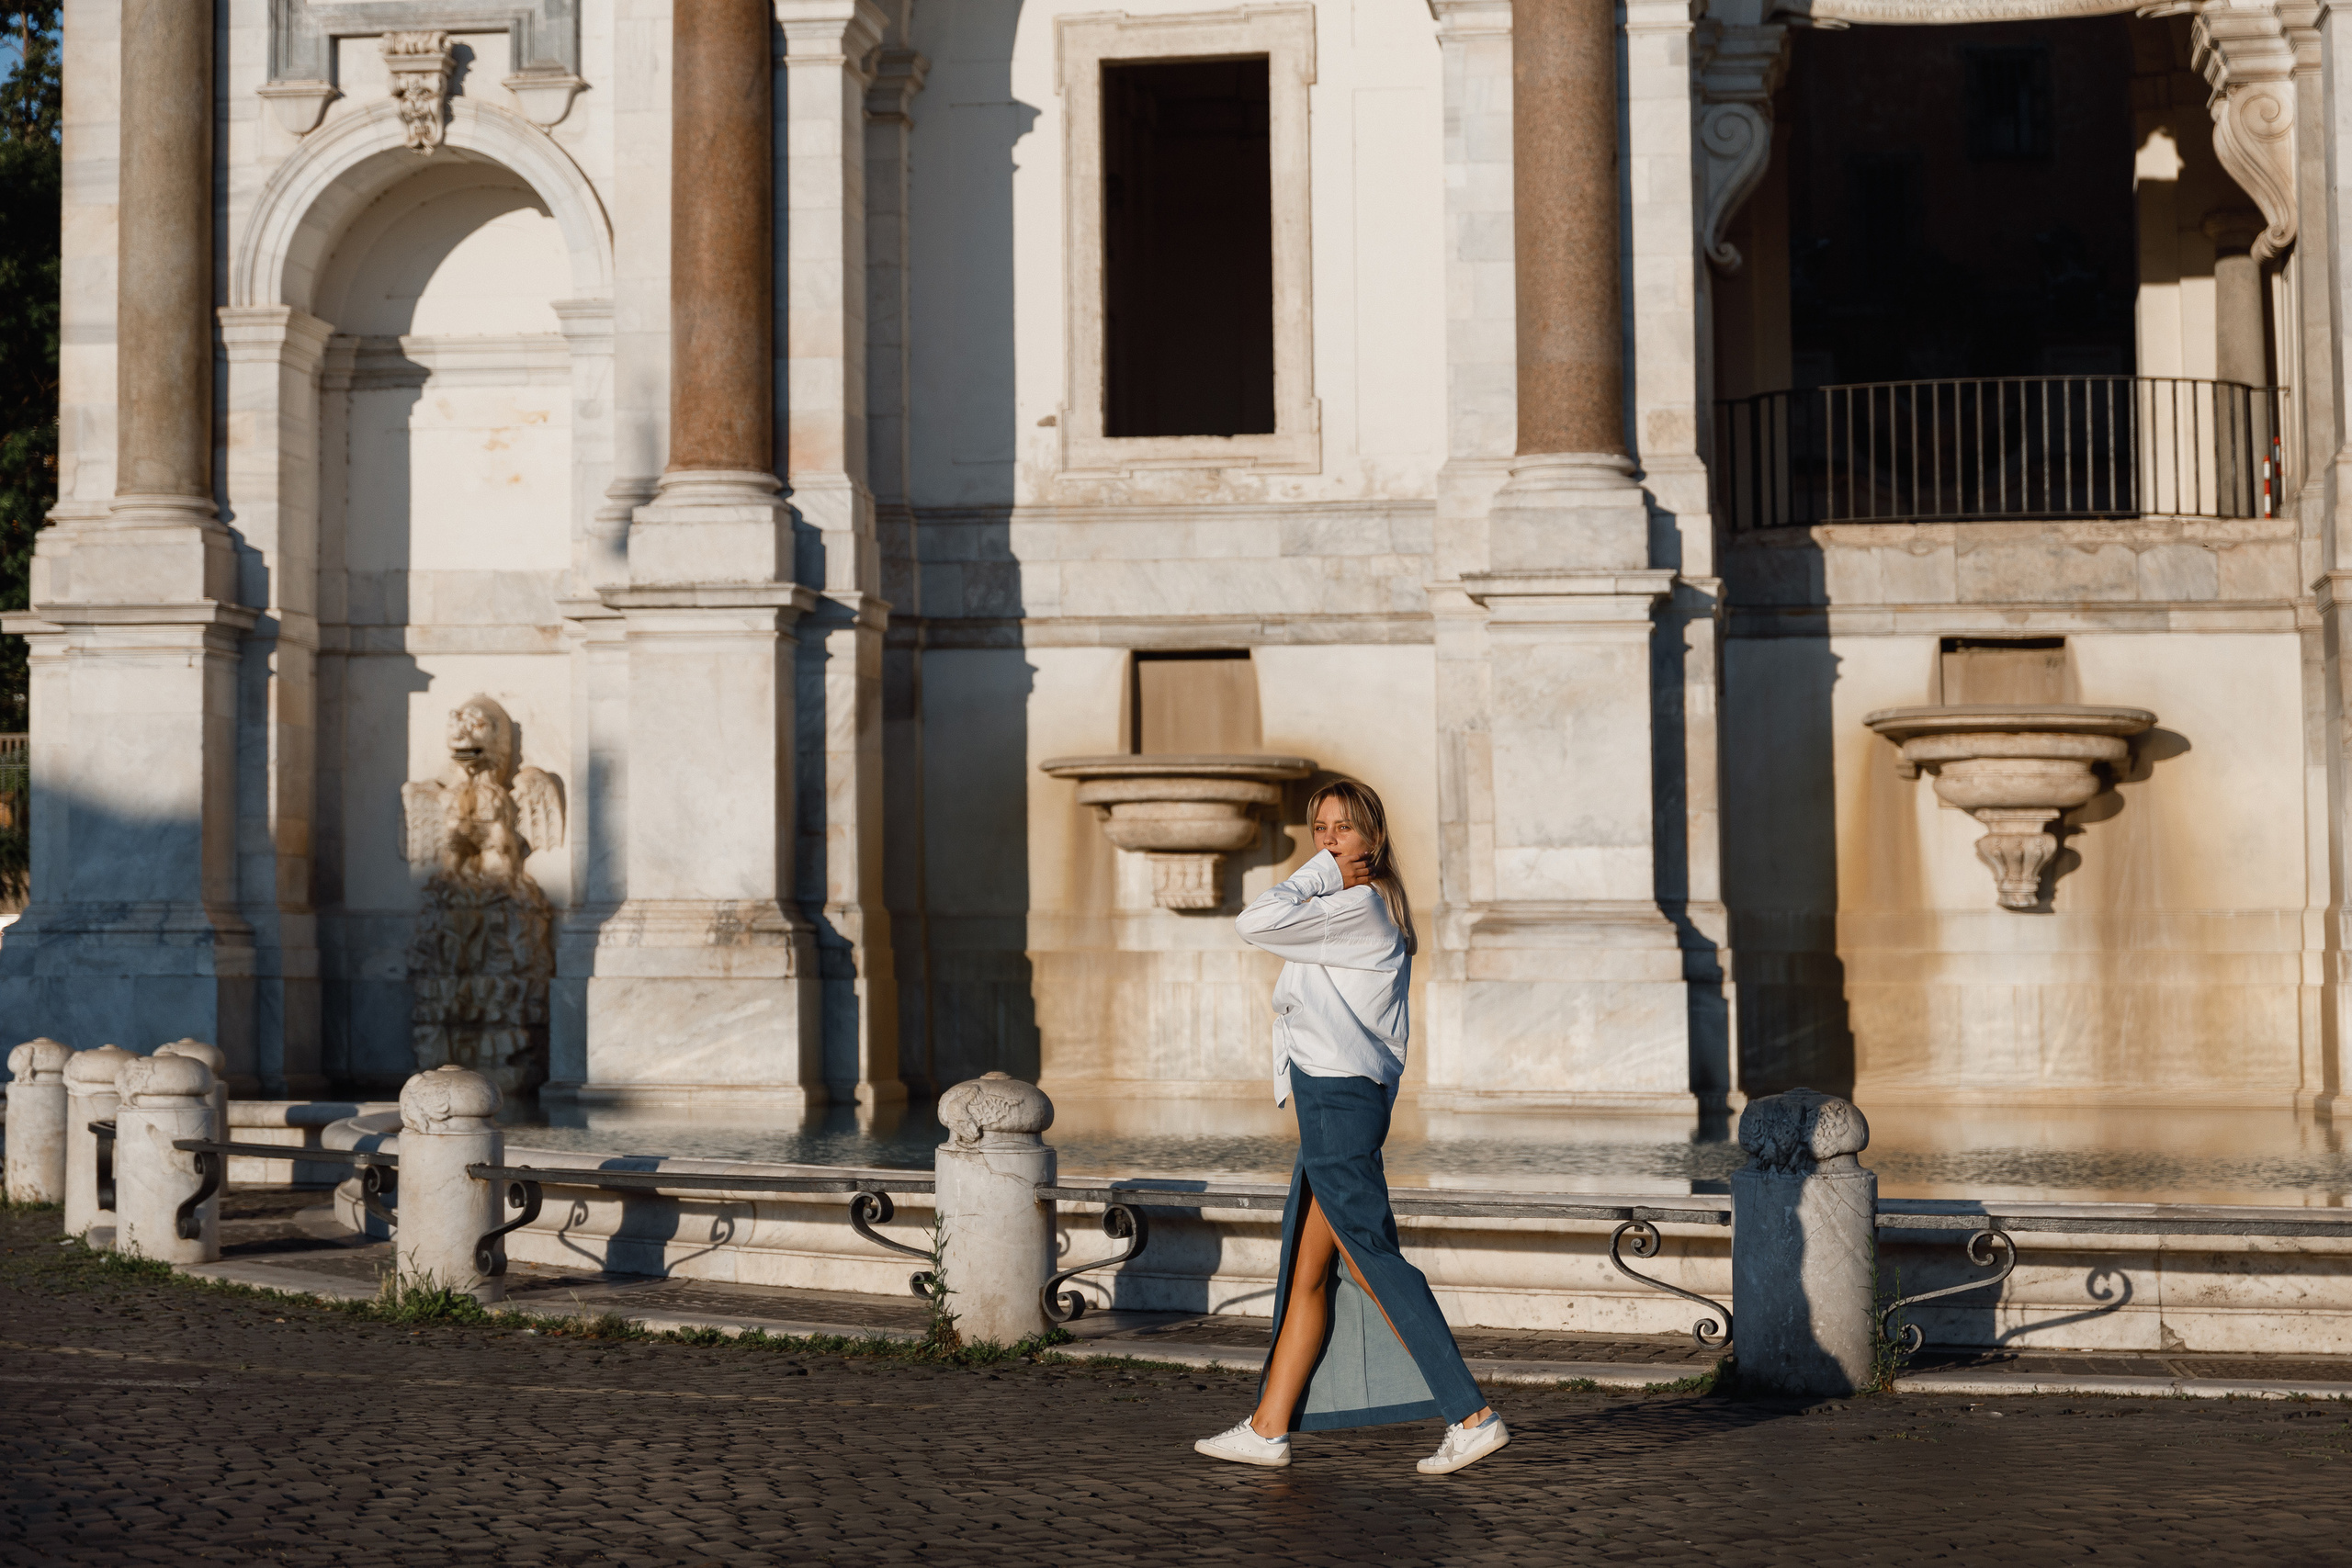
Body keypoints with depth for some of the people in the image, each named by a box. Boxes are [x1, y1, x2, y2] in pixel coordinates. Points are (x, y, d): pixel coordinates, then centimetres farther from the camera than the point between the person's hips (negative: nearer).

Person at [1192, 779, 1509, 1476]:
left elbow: (1256, 923, -20)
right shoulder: (1365, 912, 19)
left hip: (1340, 1100, -10)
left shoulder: (1359, 906, -12)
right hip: (1332, 1104, 10)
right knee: (1306, 1275, 10)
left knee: (1375, 1266, -8)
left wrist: (1319, 875, -9)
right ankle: (1269, 1428, 15)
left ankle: (1472, 1416, -6)